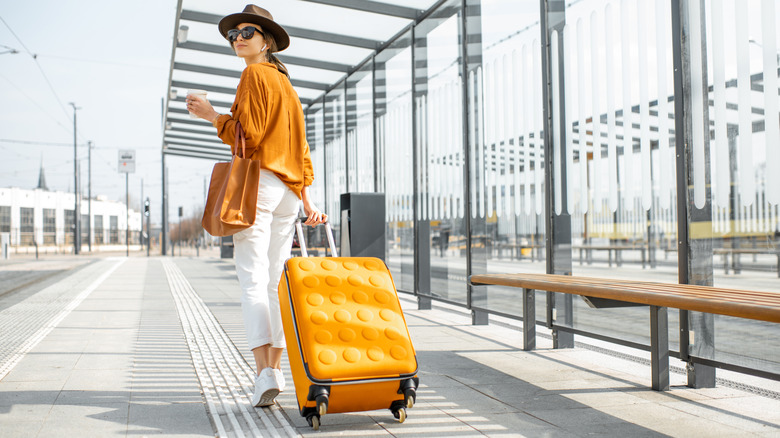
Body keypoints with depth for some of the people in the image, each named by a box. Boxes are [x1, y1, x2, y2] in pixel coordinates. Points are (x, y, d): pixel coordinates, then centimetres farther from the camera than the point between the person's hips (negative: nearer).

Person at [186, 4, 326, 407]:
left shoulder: (255, 75, -2)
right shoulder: (286, 84, 23)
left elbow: (248, 133, -12)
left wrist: (212, 115, 1)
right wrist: (305, 199, 20)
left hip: (257, 182, -8)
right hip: (288, 191, 8)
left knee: (253, 280, -11)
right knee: (275, 282, 8)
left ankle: (264, 373, -19)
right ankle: (275, 369, 10)